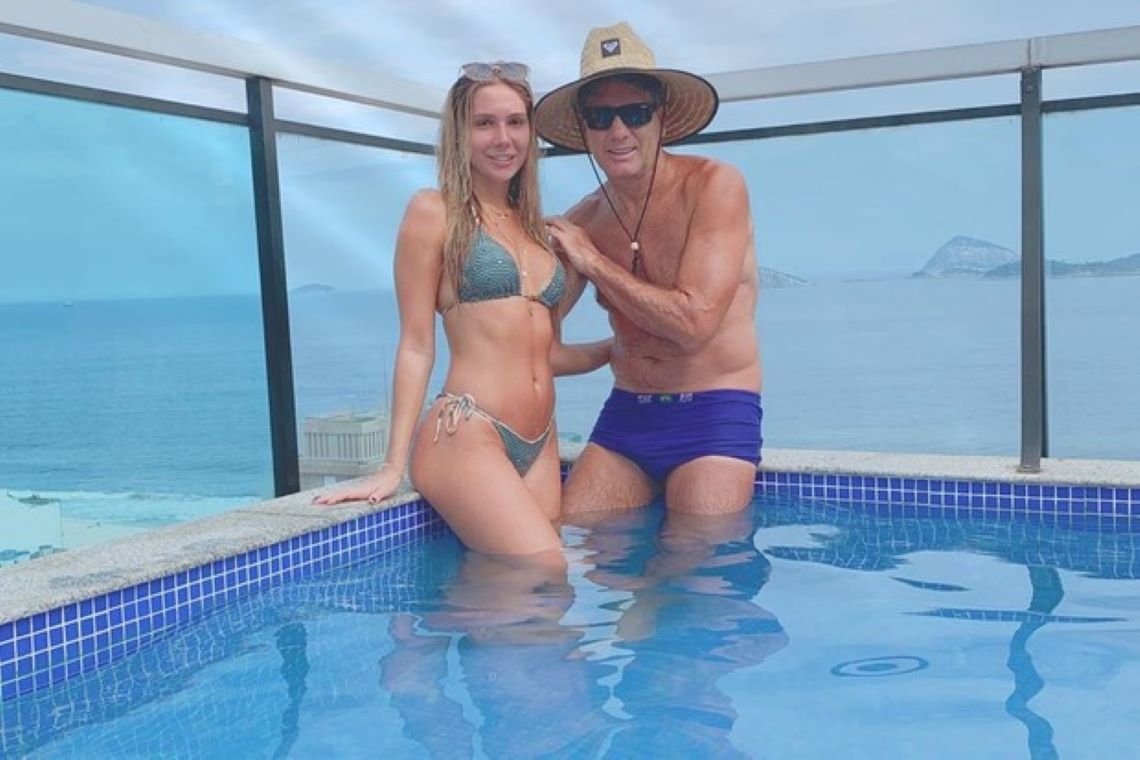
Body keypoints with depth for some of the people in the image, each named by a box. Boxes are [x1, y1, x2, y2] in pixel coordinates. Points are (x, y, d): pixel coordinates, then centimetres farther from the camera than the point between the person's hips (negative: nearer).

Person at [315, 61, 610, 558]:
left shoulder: (536, 228, 19)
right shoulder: (435, 212, 1)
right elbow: (416, 346, -2)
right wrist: (392, 468, -5)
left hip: (540, 444, 7)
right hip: (465, 435, -7)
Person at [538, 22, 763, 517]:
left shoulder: (715, 186, -11)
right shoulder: (583, 220, 5)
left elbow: (694, 321, -20)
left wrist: (593, 262, -11)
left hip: (712, 419, -4)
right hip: (622, 419, 5)